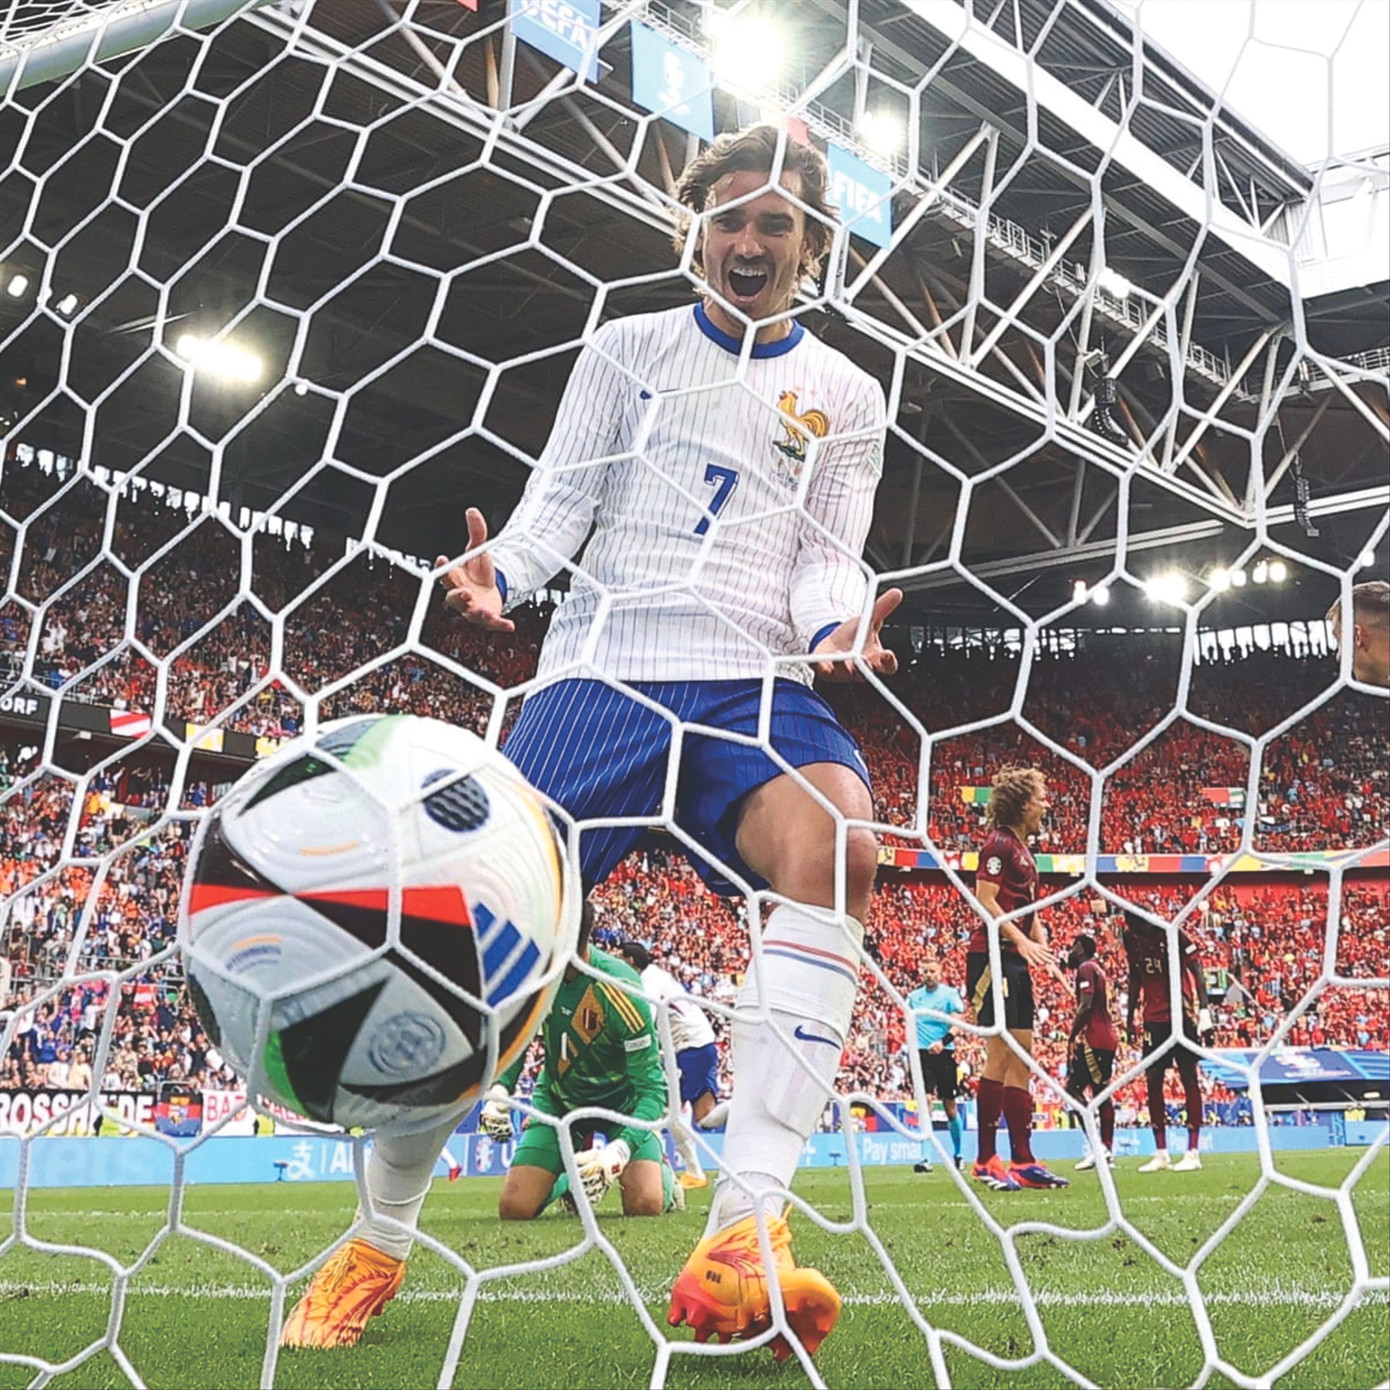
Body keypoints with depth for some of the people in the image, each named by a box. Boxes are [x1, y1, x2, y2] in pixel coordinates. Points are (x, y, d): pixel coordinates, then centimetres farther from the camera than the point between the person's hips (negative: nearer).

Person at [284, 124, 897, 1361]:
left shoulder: (846, 396, 18)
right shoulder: (628, 350, 17)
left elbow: (826, 558, 10)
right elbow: (559, 501, 9)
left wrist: (837, 623, -13)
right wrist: (501, 571, -12)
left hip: (758, 685, 0)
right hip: (603, 668, 0)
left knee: (836, 839, -34)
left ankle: (741, 1238, -38)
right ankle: (380, 1239, 6)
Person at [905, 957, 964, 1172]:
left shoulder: (949, 993, -2)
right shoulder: (914, 996, 10)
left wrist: (944, 1041, -26)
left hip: (944, 1053, -2)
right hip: (922, 1053, 2)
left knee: (949, 1105, 5)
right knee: (925, 1100, -11)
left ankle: (957, 1153, 25)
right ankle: (926, 1158, -15)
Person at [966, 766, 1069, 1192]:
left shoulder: (1023, 849, 19)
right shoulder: (999, 843, -9)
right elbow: (986, 900, -16)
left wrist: (1044, 950, 12)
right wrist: (1022, 941, -21)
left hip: (1016, 964, 10)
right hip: (992, 957, -10)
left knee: (1021, 1058, 8)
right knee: (1000, 1055, -10)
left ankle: (1023, 1161, 12)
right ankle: (986, 1161, -5)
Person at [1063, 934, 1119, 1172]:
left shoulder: (1086, 969, -7)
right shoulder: (1100, 970, 22)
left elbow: (1085, 1006, -18)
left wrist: (1072, 1037, -14)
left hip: (1094, 1039, -10)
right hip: (1108, 1039, 10)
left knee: (1073, 1087, -9)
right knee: (1102, 1093, 10)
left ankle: (1098, 1146, -16)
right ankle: (1108, 1151, 11)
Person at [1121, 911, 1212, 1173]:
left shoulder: (1173, 934, -11)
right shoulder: (1130, 938, 5)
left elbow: (1197, 971, -10)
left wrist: (1204, 1010, -19)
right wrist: (1131, 1019, 16)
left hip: (1182, 1014, -5)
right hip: (1153, 1017, 5)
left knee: (1189, 1078, -2)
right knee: (1153, 1080, 2)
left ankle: (1193, 1152, 1)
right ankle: (1161, 1154, 8)